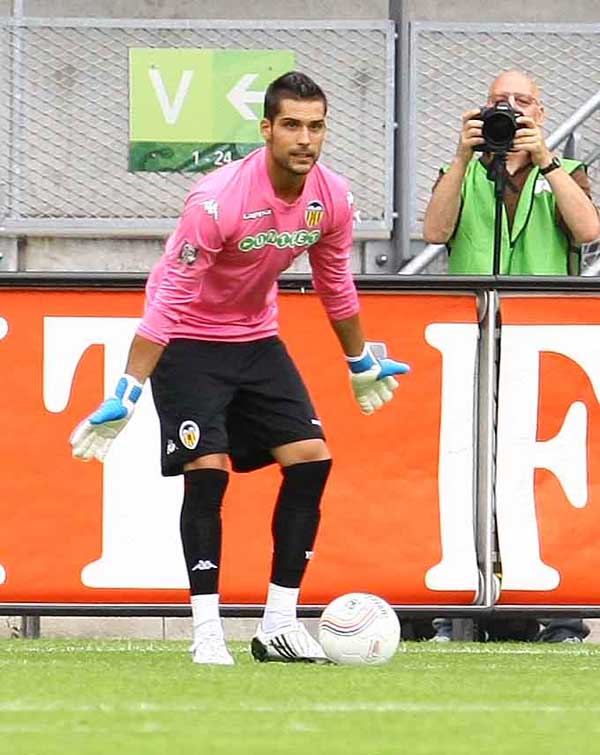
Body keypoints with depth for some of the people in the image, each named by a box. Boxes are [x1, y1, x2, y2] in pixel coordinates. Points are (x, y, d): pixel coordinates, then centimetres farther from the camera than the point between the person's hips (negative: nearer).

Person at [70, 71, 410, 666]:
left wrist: (361, 363, 22)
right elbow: (168, 299, -25)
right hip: (188, 343, -6)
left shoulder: (331, 198, -10)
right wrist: (126, 395, -28)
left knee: (311, 459, -5)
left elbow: (335, 285, 10)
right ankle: (207, 632, -11)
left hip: (256, 339, 6)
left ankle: (279, 625, 1)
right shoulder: (217, 199, -28)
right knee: (208, 471, -18)